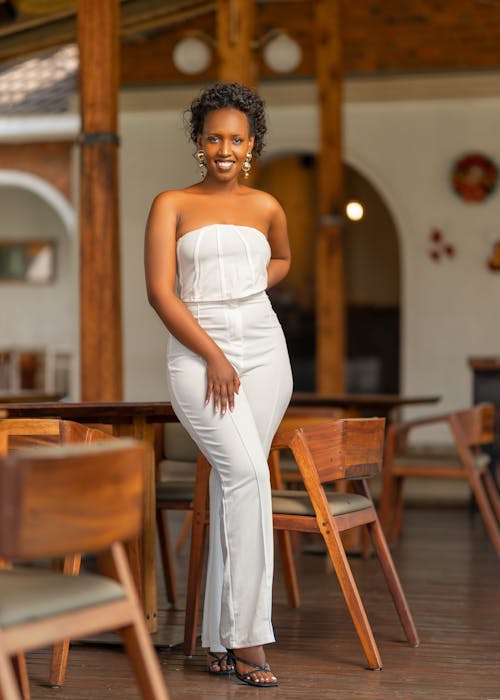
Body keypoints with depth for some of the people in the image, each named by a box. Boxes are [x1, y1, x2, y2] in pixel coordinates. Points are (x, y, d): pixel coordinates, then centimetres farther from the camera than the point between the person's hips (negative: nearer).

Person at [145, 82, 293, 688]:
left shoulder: (266, 207, 13)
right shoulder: (172, 204, 4)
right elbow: (160, 291, -4)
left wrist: (246, 293, 13)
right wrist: (214, 355, -12)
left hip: (263, 348, 3)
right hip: (197, 351, -3)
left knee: (233, 484, 1)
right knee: (245, 472, -20)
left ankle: (221, 634, 8)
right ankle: (246, 634, -15)